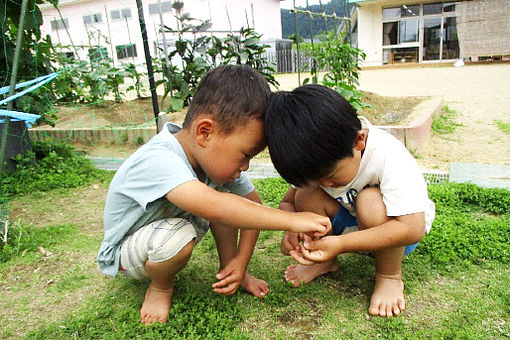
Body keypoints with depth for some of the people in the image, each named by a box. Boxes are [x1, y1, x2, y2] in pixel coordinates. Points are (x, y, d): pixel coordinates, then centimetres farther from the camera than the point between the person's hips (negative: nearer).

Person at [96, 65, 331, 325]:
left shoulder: (218, 156, -15)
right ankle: (160, 286, -5)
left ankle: (227, 269, 4)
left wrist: (240, 262, -14)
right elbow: (209, 205, -56)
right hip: (124, 252, -6)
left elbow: (252, 204, -6)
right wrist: (291, 220, -52)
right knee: (177, 235, -38)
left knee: (228, 195, -14)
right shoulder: (157, 160, -40)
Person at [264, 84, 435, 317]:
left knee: (370, 202, -36)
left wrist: (340, 244, -43)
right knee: (306, 196, -21)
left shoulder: (388, 157, -33)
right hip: (353, 223, 5)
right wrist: (292, 228, -30)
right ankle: (324, 262, 2)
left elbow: (413, 229, -37)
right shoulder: (319, 159, -17)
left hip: (397, 231, -4)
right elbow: (288, 202, -5)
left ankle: (390, 276, -11)